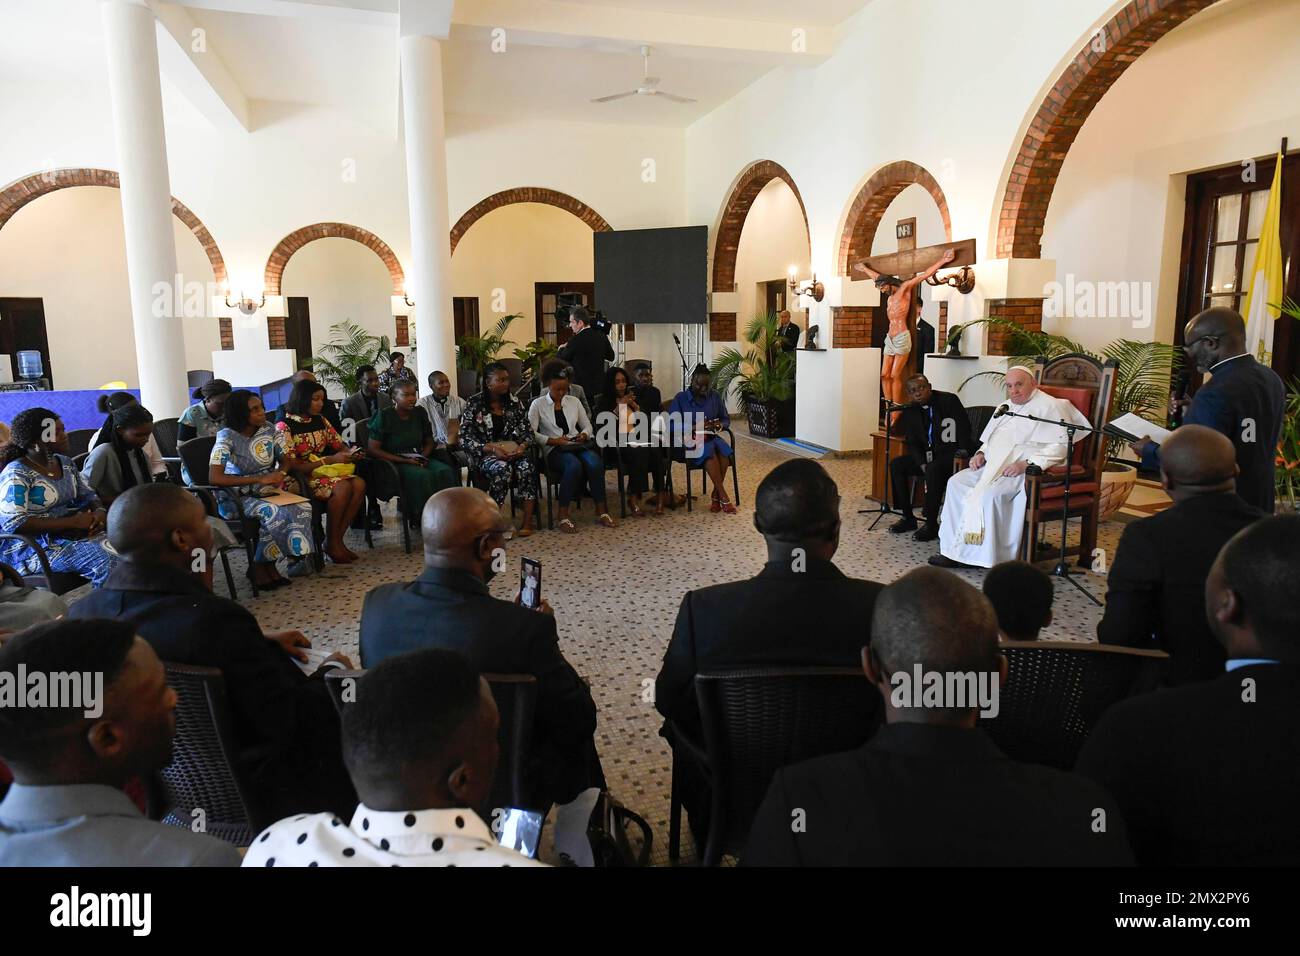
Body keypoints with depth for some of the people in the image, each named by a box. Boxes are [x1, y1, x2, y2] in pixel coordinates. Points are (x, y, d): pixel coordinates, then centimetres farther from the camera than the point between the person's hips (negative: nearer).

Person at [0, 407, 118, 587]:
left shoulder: (65, 463, 11)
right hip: (30, 545, -7)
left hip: (69, 534, 7)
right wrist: (74, 521, -21)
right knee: (106, 558, -31)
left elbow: (87, 496, 18)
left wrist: (100, 511, -7)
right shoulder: (17, 474, -11)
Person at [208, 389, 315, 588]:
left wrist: (280, 474, -13)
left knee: (303, 507, -24)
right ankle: (260, 566, -12)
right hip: (237, 498, -5)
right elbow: (214, 478, -23)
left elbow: (285, 460, 12)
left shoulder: (269, 429, 1)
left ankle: (266, 565, -12)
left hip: (267, 491, 5)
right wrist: (260, 479, -27)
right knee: (275, 512, -34)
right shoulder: (227, 437, -14)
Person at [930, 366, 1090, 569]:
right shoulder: (1005, 407, 23)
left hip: (1027, 471, -8)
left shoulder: (1050, 406, -3)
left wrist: (1027, 464, -23)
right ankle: (954, 550, -13)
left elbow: (1061, 445, -14)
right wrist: (981, 453, 10)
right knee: (956, 482, -12)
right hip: (994, 467, 8)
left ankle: (984, 557, -23)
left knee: (989, 493, -33)